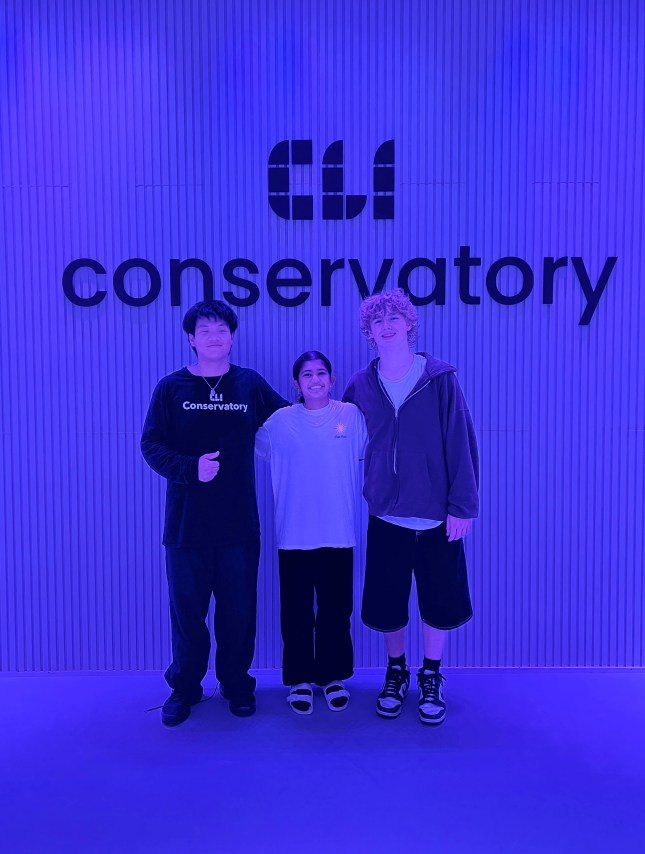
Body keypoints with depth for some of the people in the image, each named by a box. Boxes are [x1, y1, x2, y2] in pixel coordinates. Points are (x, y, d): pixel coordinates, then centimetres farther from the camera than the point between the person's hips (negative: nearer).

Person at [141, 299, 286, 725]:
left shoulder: (251, 384, 5)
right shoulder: (172, 387, 2)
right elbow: (152, 445, -3)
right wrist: (191, 467, -17)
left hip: (239, 522, 1)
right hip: (186, 522, 0)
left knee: (239, 609, 9)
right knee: (187, 609, 9)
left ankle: (237, 684, 30)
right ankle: (184, 688, 29)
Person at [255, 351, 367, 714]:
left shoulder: (351, 416, -1)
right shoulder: (279, 421, 0)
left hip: (338, 535, 0)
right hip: (293, 537, 0)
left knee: (336, 611, 11)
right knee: (296, 612, 10)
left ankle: (334, 677, 30)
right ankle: (300, 679, 27)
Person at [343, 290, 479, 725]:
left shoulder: (440, 379, -5)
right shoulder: (361, 385, 2)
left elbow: (461, 444, -6)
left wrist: (463, 506, -9)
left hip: (437, 516, -1)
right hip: (385, 514, 2)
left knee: (439, 602, 10)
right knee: (385, 604, 10)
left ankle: (431, 678, 32)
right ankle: (396, 671, 35)